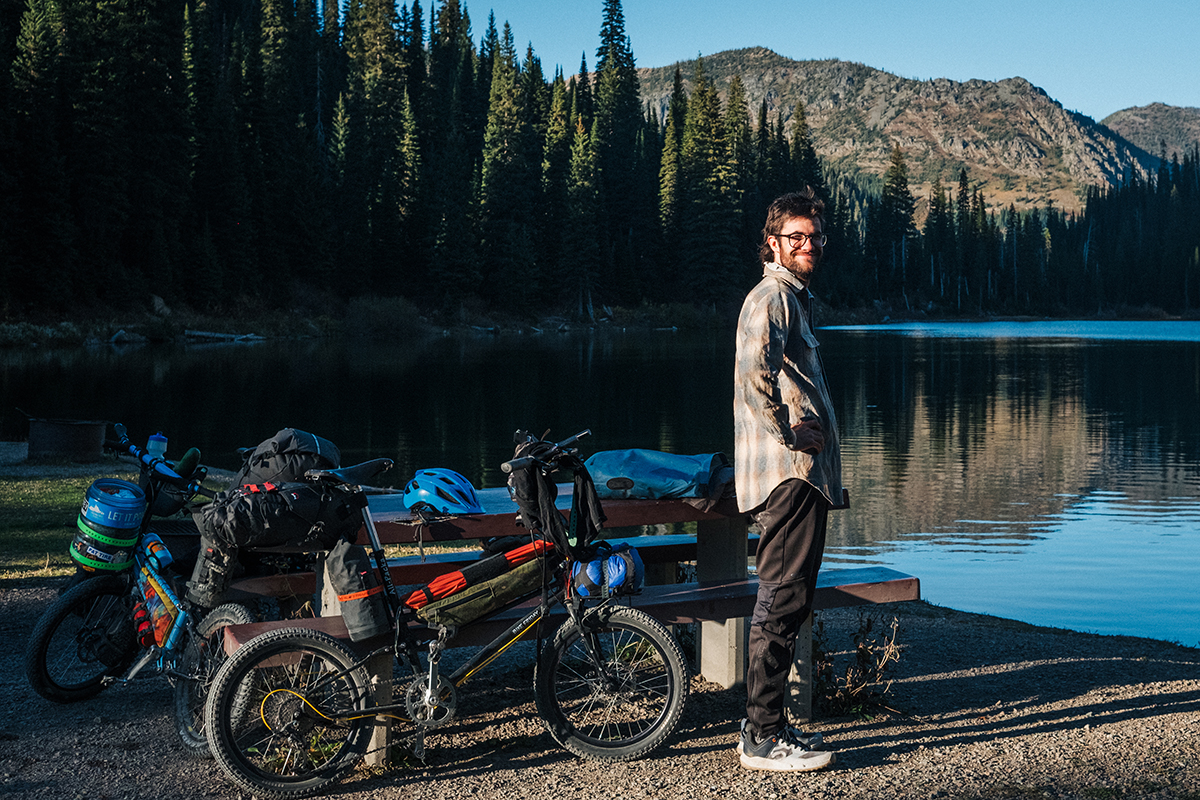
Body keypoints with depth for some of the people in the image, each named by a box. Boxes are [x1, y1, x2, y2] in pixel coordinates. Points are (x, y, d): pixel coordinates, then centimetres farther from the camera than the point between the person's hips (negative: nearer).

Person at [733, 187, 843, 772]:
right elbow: (752, 378, -28)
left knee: (787, 600, 14)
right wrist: (790, 431, -18)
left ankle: (764, 723, 22)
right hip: (788, 473, -10)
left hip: (802, 472, 10)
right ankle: (763, 738, -3)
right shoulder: (771, 296, -11)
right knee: (783, 600, -8)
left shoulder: (793, 298, 23)